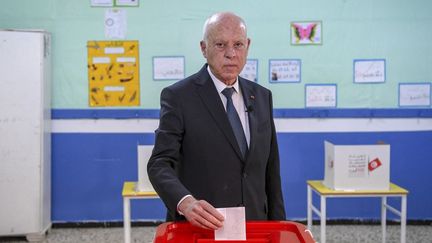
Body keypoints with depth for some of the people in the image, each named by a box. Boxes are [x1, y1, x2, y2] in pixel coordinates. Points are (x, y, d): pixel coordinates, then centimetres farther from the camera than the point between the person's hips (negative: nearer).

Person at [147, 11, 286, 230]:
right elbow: (160, 164, -15)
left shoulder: (262, 97, 7)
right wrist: (185, 202, -33)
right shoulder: (178, 96, -8)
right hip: (199, 230, -4)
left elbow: (270, 170, 10)